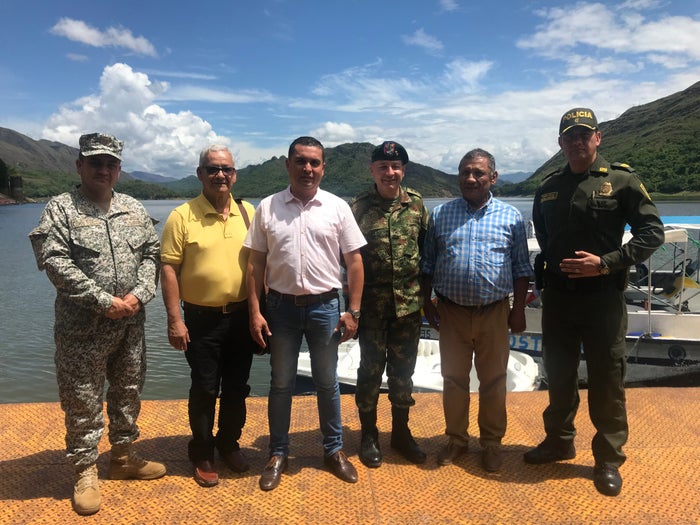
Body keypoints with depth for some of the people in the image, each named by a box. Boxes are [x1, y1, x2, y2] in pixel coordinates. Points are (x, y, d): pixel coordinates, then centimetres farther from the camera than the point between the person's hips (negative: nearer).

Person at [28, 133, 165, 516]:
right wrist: (105, 301, -19)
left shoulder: (134, 209, 9)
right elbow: (55, 263, -15)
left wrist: (138, 295, -11)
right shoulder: (60, 209, -5)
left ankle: (123, 457, 35)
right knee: (82, 402, 6)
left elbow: (151, 254, 6)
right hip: (82, 327, -4)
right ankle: (85, 472, 24)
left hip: (131, 324, 5)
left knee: (129, 393, 16)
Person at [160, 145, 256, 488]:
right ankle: (202, 455, 27)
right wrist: (174, 320, -12)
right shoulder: (182, 216, -8)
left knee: (236, 388, 14)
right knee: (204, 390, 8)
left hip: (242, 316, 4)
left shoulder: (248, 212, 4)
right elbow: (169, 269, -9)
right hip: (201, 318, -3)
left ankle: (229, 444, 35)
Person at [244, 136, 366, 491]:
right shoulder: (267, 207, 0)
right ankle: (278, 454, 29)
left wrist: (353, 311, -5)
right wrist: (255, 312, -4)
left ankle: (334, 450, 31)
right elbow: (255, 263, 1)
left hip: (324, 306, 0)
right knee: (281, 384, 13)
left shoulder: (337, 207, -2)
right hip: (281, 305, 1)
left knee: (327, 382, 13)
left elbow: (354, 261, -1)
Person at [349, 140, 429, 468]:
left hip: (409, 302, 2)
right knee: (371, 369, 8)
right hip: (372, 303, -2)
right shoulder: (358, 207, -3)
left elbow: (428, 248, 8)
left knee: (403, 369, 13)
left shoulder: (417, 203, 3)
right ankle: (369, 435, 25)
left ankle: (401, 432, 30)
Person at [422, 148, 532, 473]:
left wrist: (519, 309, 1)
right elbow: (427, 263, 8)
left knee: (493, 381, 9)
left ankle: (491, 442, 26)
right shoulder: (440, 215, 5)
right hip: (451, 312, 1)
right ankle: (456, 439, 28)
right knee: (453, 379, 11)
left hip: (494, 312, -1)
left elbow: (521, 268, 5)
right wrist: (427, 301, 4)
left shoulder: (511, 217, 2)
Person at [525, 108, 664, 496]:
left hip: (603, 297, -4)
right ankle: (559, 441, 34)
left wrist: (606, 263, -17)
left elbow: (652, 232, -8)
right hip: (557, 297, 4)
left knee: (606, 380, 5)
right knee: (558, 374, 15)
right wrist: (549, 271, 9)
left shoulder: (621, 180, -5)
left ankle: (608, 458, 22)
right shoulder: (548, 188, 9)